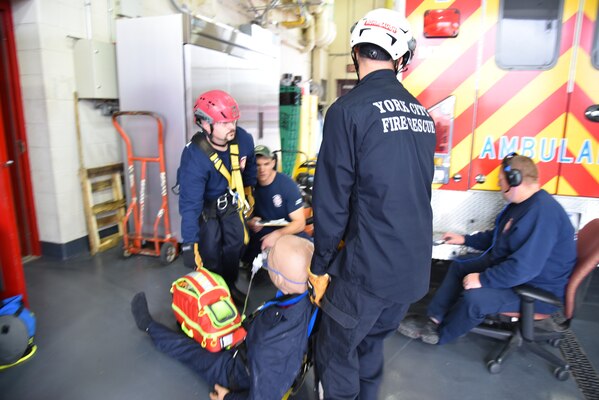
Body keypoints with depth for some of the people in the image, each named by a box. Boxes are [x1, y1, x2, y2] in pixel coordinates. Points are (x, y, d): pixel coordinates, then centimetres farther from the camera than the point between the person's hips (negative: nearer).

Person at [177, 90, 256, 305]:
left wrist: (248, 189, 15)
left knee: (236, 243, 10)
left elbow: (249, 165, 1)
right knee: (210, 251, -7)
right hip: (205, 205, -5)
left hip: (230, 200, 5)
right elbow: (190, 204, -38)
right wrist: (190, 244, -37)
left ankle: (229, 285, 32)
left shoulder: (243, 139, -24)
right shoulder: (194, 157, -38)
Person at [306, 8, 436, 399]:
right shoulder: (422, 112, 7)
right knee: (371, 344, 24)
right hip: (416, 266, 7)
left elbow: (332, 198, -14)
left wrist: (321, 265, -3)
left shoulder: (348, 109, -14)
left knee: (337, 352, 13)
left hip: (369, 268, -7)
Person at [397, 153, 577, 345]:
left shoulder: (543, 212, -29)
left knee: (473, 297, -27)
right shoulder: (522, 203, 5)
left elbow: (525, 267, -35)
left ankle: (440, 334, 1)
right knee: (458, 267, 11)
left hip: (538, 288, -11)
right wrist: (465, 239, 18)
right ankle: (433, 320, 7)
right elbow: (498, 237, 21)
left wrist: (483, 279, -27)